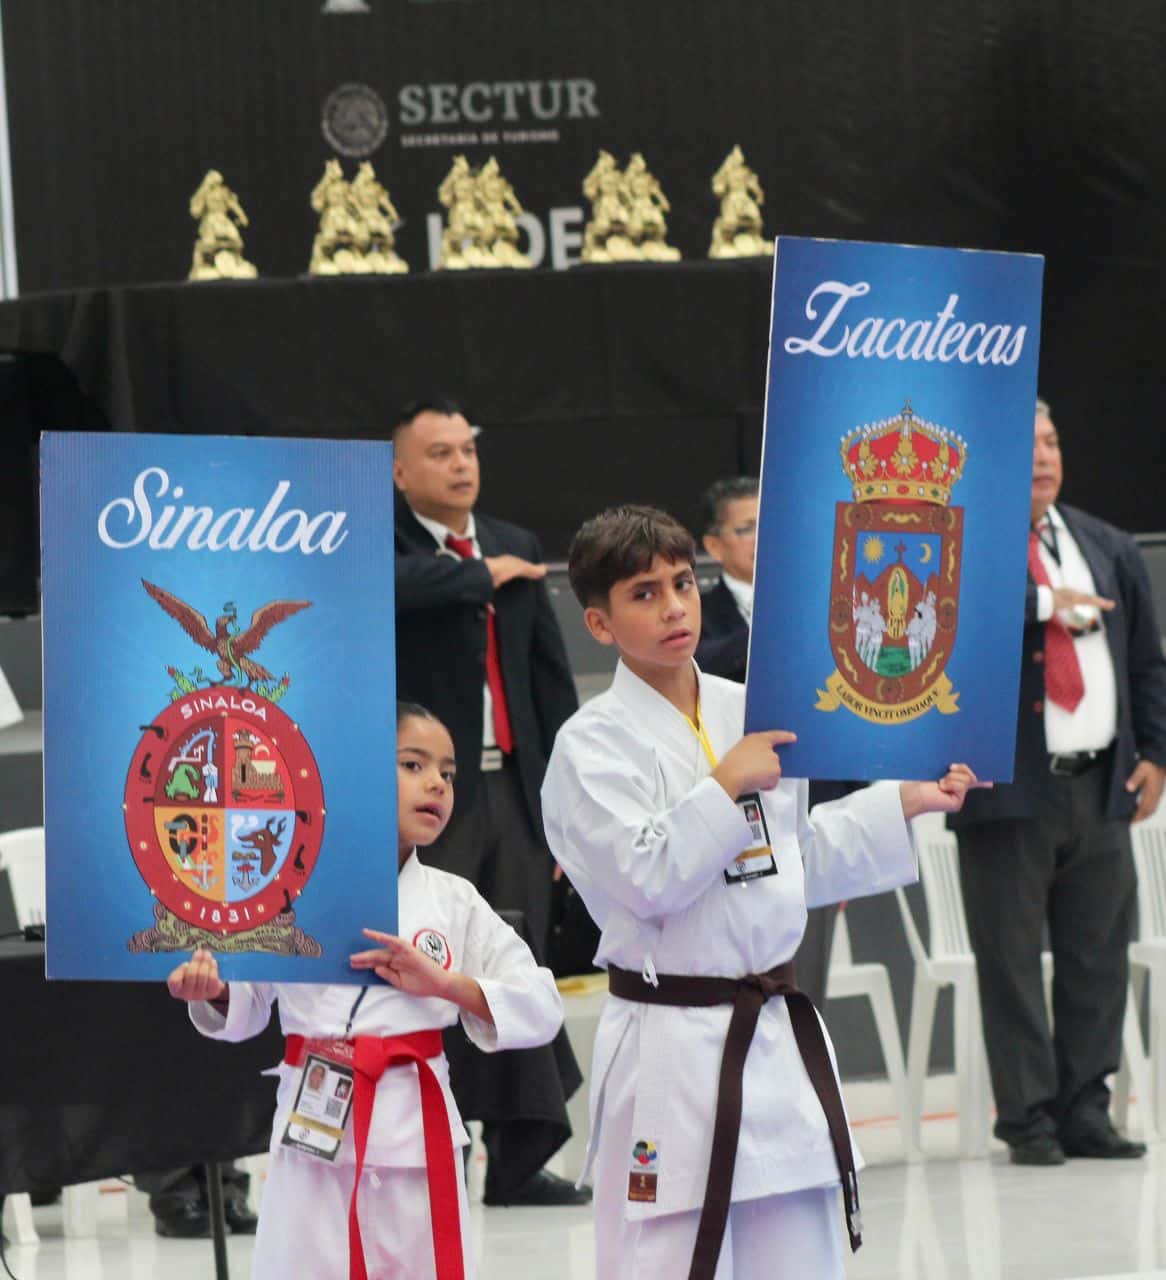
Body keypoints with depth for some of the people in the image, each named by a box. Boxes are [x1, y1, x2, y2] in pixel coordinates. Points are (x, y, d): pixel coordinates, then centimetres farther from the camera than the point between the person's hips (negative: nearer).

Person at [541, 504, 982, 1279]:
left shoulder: (754, 714, 10)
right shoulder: (592, 745, -9)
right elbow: (646, 879, -19)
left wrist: (906, 803, 18)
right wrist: (727, 785, -17)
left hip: (779, 1038, 6)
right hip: (671, 1043, -6)